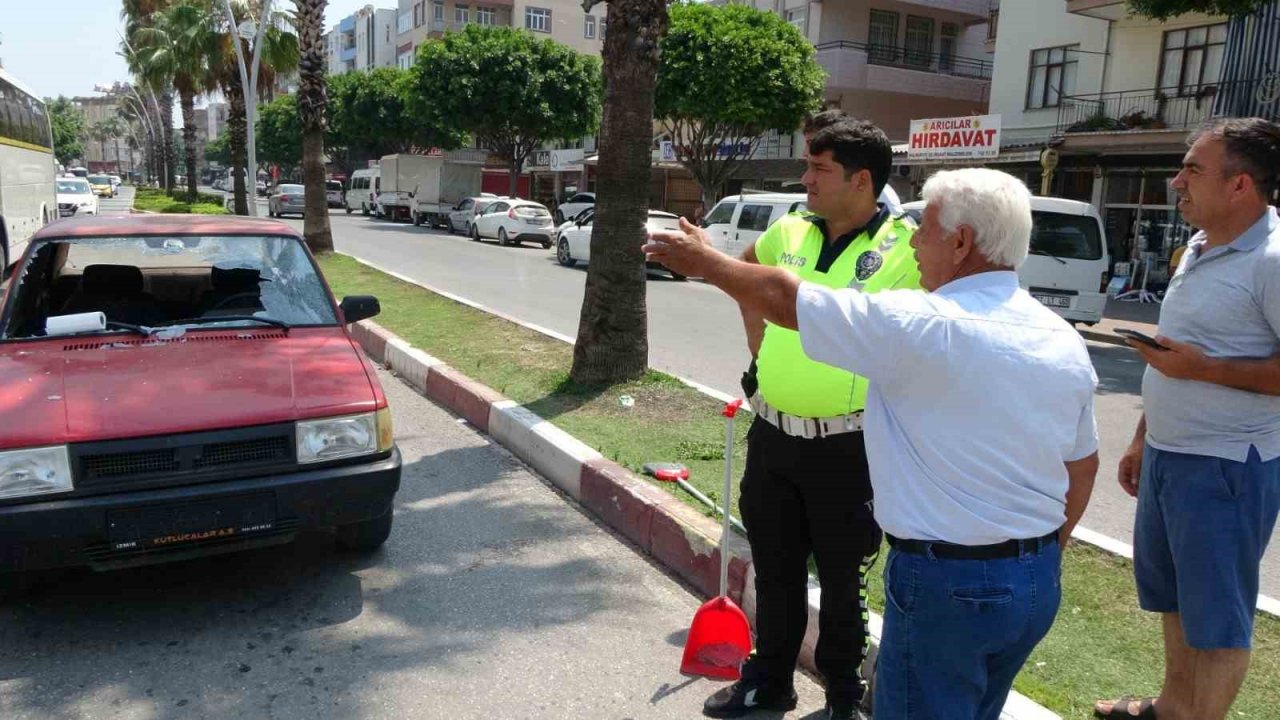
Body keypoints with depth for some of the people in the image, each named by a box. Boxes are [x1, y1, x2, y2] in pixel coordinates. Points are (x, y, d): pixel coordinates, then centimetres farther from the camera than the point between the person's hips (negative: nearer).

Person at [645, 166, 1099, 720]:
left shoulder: (917, 324, -19)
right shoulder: (1065, 341, 3)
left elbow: (782, 299, -10)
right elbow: (1083, 467, 12)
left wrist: (704, 261, 6)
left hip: (948, 583, -7)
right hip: (1039, 581, 8)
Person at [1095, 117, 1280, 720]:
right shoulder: (1200, 248, 10)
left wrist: (1202, 368, -22)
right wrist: (1143, 439, 19)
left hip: (1224, 467, -9)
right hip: (1167, 455, 9)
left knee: (1215, 614, 5)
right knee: (1173, 595, 21)